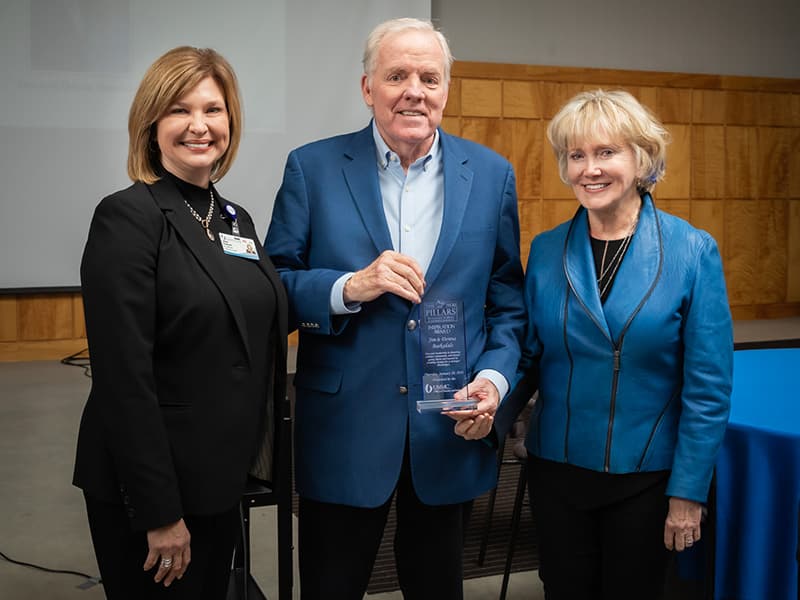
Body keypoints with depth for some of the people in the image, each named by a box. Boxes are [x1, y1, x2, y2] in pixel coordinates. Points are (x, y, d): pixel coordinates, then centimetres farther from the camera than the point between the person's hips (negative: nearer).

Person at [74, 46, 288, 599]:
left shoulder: (236, 219, 9)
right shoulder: (128, 217, -15)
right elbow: (124, 378, -20)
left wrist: (253, 463, 11)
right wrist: (159, 512, -19)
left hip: (223, 480, 7)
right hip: (149, 488, -7)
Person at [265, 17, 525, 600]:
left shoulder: (491, 174, 3)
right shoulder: (312, 168, -3)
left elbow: (507, 299, 6)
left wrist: (495, 378, -9)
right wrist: (351, 288, -21)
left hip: (450, 435, 2)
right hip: (344, 433, -1)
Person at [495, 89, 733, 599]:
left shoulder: (693, 252, -10)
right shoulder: (547, 251, -2)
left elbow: (708, 388, -9)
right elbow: (528, 357, 3)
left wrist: (688, 491, -9)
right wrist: (490, 416, -16)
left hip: (646, 477, -2)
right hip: (557, 468, 2)